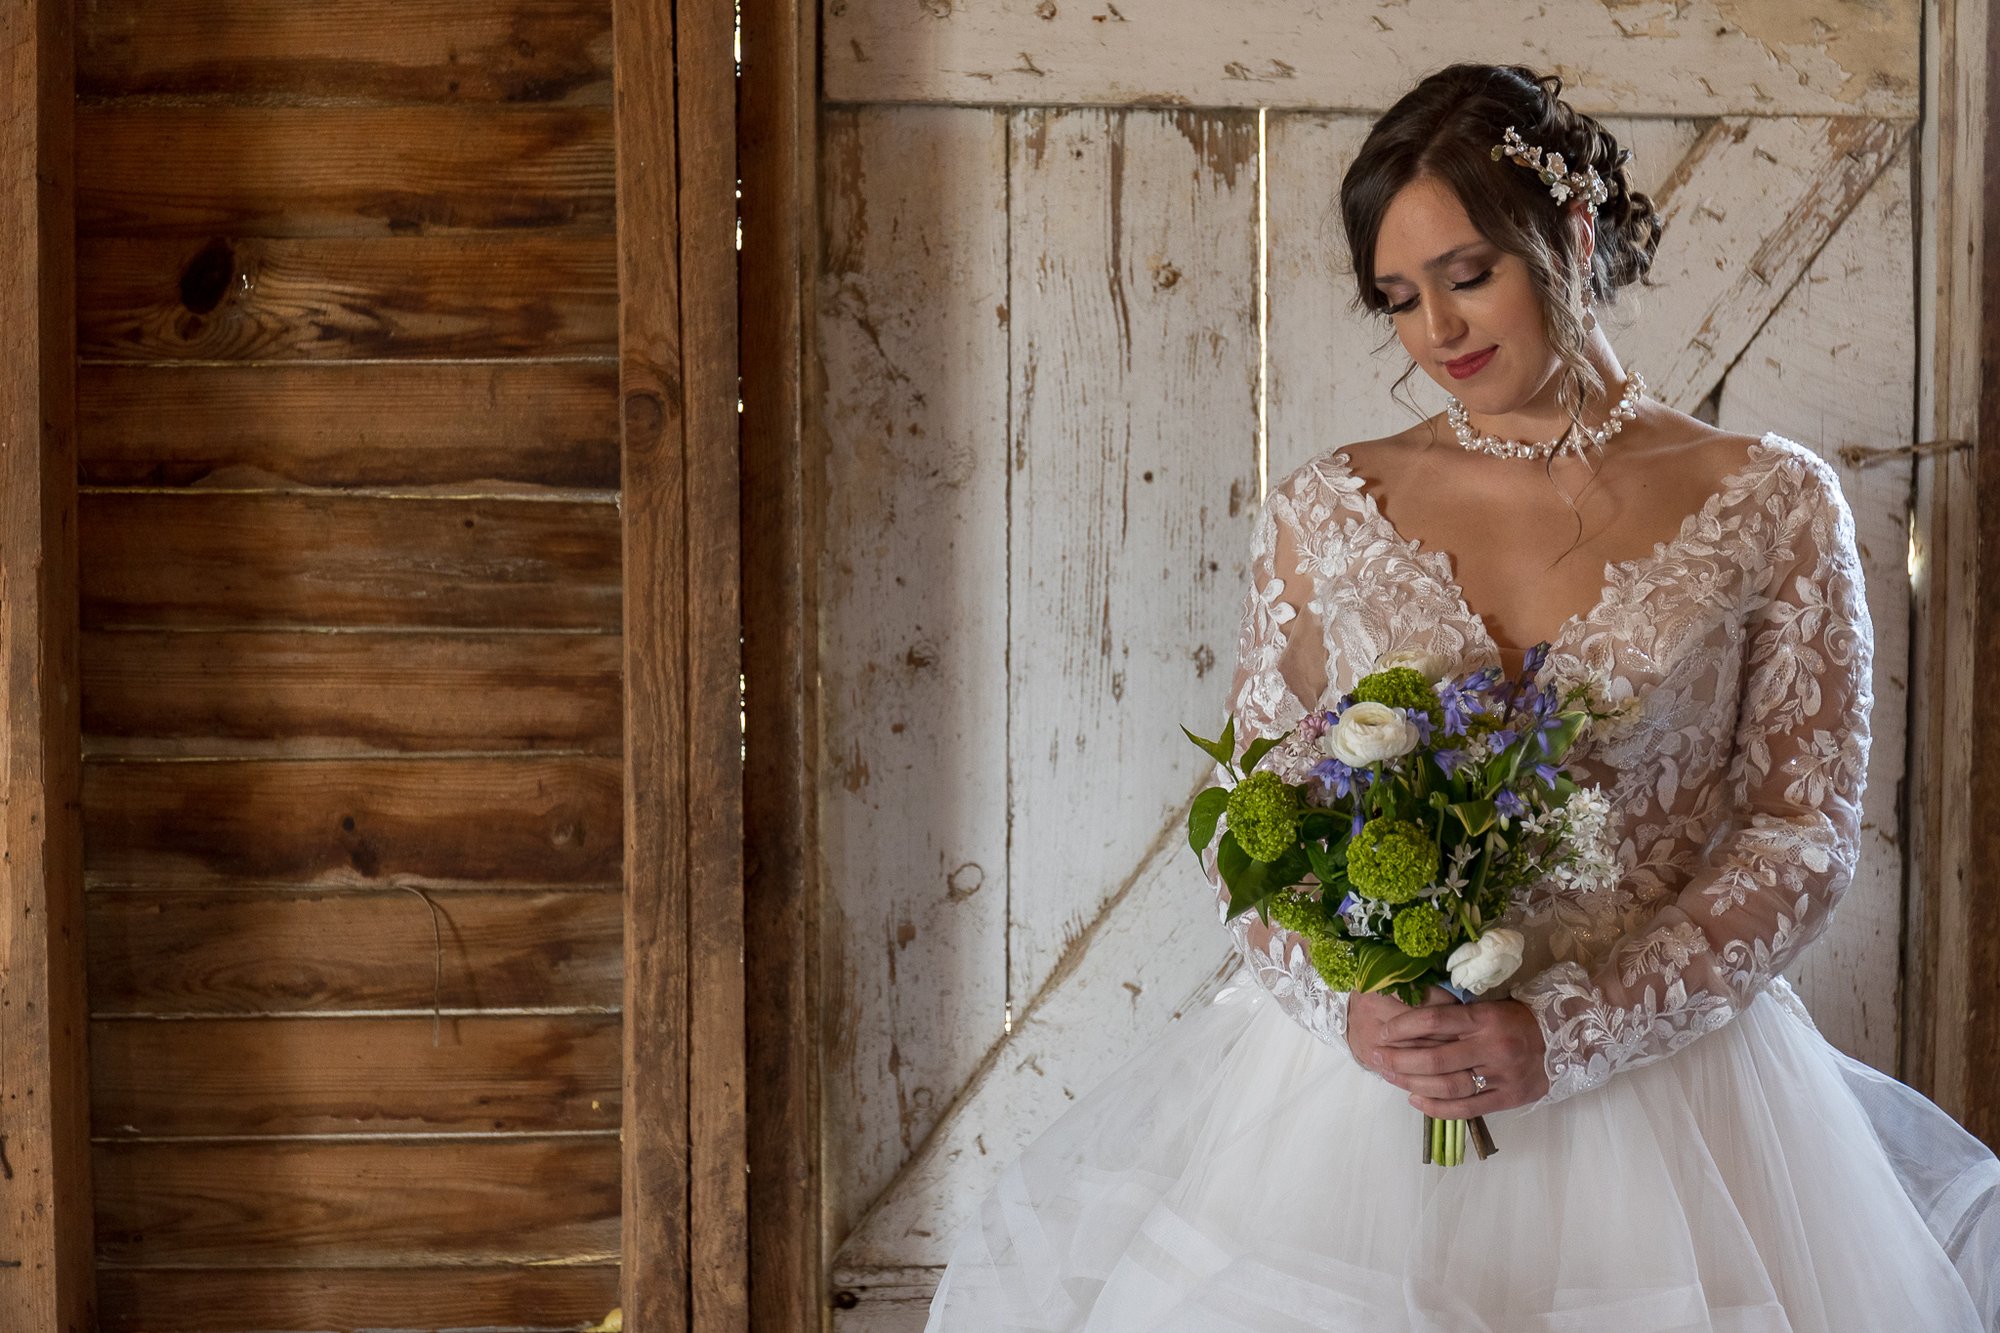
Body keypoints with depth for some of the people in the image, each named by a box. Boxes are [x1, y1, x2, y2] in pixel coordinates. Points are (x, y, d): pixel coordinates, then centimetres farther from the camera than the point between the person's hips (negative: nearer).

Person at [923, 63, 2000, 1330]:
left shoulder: (1773, 504, -1)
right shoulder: (1325, 512, 3)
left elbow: (1807, 832, -3)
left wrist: (1564, 1035, -14)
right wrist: (1349, 1007, -13)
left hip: (1651, 1074, -1)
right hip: (1358, 1083, 1)